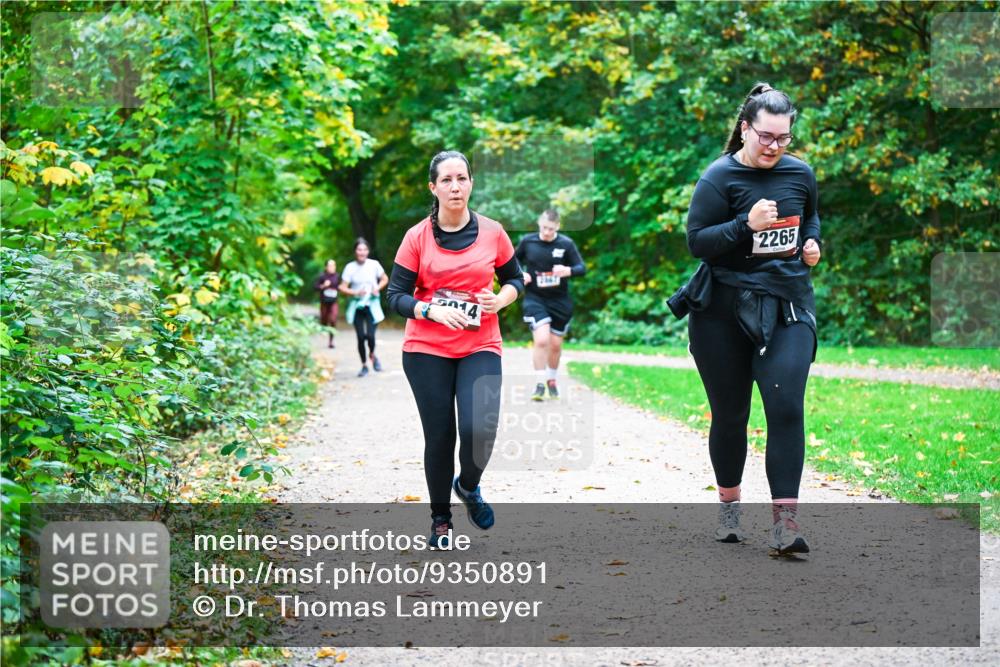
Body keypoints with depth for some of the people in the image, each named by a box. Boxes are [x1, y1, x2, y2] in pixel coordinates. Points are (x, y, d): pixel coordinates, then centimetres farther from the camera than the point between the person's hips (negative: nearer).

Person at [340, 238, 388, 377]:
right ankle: (364, 365, 17)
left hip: (372, 305, -1)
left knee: (370, 335, -15)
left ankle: (372, 355, 18)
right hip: (357, 306, 1)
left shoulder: (374, 264, -3)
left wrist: (378, 288, -8)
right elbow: (343, 287, -3)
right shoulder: (350, 267, -4)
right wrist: (355, 292, -19)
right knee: (361, 337, -1)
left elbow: (385, 279, 11)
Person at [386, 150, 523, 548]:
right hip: (427, 350, 0)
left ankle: (468, 486, 16)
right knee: (439, 436, 2)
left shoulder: (492, 232, 2)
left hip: (480, 348, 0)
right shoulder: (417, 237, -3)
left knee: (480, 429, -18)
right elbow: (396, 296, -3)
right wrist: (433, 310, -21)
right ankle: (440, 518, 23)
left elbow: (515, 279, 14)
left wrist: (501, 299, -8)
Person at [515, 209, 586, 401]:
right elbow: (515, 260, 13)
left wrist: (568, 270, -27)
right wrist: (521, 273, -7)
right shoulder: (528, 241, -4)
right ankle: (540, 384, -7)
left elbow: (582, 268, -6)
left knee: (555, 343, 11)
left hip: (559, 300, 1)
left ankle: (551, 380, 35)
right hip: (535, 299, -1)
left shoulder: (566, 243, -6)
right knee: (541, 339, -19)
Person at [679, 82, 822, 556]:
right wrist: (747, 225, -23)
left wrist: (812, 241, 5)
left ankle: (785, 522, -14)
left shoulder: (799, 174, 6)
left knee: (785, 406, -13)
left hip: (787, 306, 2)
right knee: (730, 414, 8)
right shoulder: (720, 177, -7)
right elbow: (696, 241, -11)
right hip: (725, 309, -2)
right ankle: (729, 505, 30)